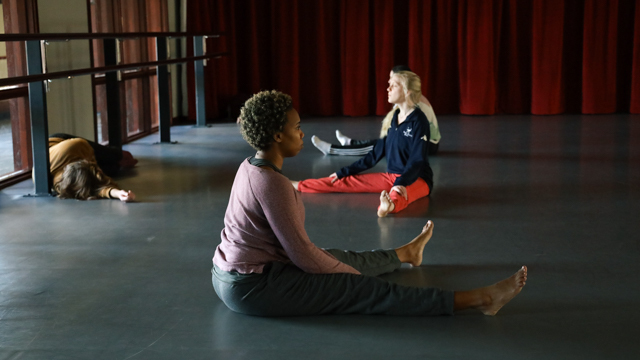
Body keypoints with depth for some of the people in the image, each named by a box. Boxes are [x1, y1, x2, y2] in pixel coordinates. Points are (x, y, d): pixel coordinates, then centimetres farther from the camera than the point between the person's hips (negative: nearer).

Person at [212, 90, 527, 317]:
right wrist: (353, 275, -5)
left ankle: (405, 253, 51)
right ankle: (479, 299, -7)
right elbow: (302, 255, -20)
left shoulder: (249, 167, 7)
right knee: (365, 290, -10)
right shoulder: (272, 183, -24)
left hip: (234, 273, 10)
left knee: (337, 259, 24)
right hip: (254, 288, -10)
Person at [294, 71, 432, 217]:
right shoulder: (394, 117, 10)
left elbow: (417, 160, -22)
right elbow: (377, 152, 13)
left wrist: (401, 183, -40)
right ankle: (297, 186, 6)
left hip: (417, 179, -8)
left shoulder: (418, 120, -13)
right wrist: (344, 172, 14)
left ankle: (390, 206, -79)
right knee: (345, 181, 1)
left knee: (399, 192, -45)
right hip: (392, 176, 8)